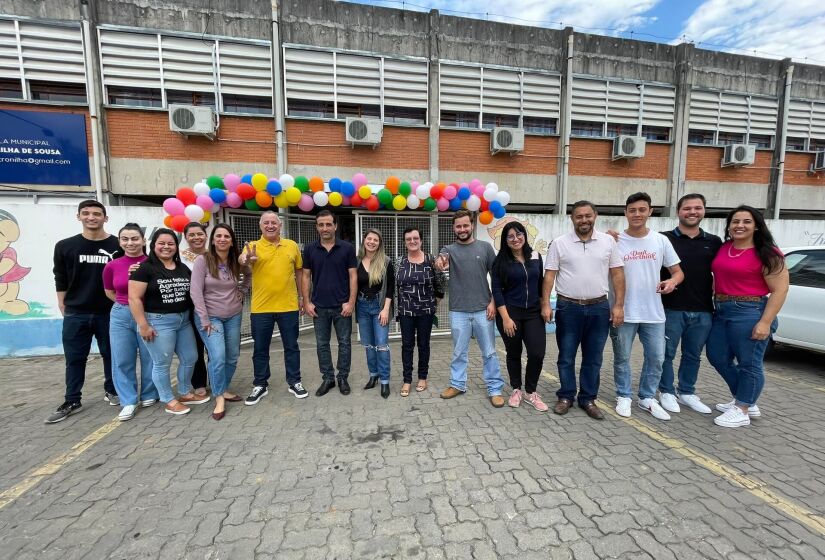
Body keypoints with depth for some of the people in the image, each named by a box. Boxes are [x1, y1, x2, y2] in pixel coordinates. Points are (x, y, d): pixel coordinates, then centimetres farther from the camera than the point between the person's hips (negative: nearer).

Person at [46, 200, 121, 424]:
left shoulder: (118, 245, -4)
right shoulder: (65, 246, 2)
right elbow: (61, 280, 9)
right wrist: (63, 307, 6)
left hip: (110, 312, -1)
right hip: (75, 314, 2)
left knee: (110, 354, 11)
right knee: (74, 358, 9)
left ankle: (112, 391, 27)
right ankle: (72, 401, 21)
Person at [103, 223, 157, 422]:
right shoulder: (112, 266, 1)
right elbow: (109, 292, 14)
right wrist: (125, 303, 2)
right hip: (121, 316, 3)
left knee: (149, 358, 8)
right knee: (122, 361, 6)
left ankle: (149, 396, 25)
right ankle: (128, 402, 17)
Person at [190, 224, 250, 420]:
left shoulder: (237, 261, 0)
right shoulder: (203, 260, -11)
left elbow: (249, 275, 21)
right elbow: (195, 291, -13)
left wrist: (241, 291, 6)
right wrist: (205, 320, -15)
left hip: (234, 316, 5)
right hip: (210, 316, -4)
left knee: (232, 357, 10)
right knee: (218, 358, -13)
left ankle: (224, 390, 31)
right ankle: (219, 398, 5)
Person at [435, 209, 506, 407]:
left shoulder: (485, 247, 2)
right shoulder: (449, 249, 1)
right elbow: (440, 261, -22)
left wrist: (493, 302, -5)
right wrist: (439, 263, -46)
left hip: (483, 310, 0)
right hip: (458, 311, 1)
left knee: (489, 352, 9)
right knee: (459, 352, 14)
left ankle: (495, 389, 21)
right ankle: (457, 384, 31)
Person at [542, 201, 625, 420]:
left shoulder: (608, 241, 3)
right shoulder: (559, 243, -2)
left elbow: (617, 275, 4)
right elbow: (549, 276, -2)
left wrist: (618, 305, -2)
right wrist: (545, 304, -8)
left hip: (599, 308, 2)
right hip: (568, 308, -1)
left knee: (593, 358, 11)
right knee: (566, 356, 8)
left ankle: (588, 399, 24)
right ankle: (566, 396, 23)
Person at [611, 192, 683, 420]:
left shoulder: (661, 240, 3)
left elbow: (678, 271, 7)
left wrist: (672, 281, -13)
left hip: (653, 312, 3)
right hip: (623, 312, -2)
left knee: (656, 358, 11)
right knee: (622, 358, 9)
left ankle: (647, 397, 30)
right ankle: (623, 397, 26)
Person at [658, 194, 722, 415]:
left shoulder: (714, 242, 9)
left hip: (703, 311, 4)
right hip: (671, 309, -4)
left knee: (693, 355, 15)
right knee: (666, 354, 6)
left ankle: (687, 393, 29)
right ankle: (667, 392, 21)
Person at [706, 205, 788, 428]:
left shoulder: (767, 254, -9)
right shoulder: (723, 248, 8)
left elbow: (780, 289, -11)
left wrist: (765, 322, -17)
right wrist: (717, 300, 7)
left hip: (750, 313, -7)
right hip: (722, 311, 8)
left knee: (749, 363, 3)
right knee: (717, 357, 15)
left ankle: (742, 411, 16)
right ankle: (745, 401, 32)